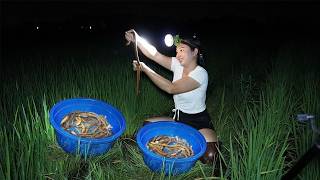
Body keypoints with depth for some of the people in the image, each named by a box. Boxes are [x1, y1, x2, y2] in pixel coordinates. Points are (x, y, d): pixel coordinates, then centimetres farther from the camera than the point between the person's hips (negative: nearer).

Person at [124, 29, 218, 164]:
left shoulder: (200, 73, -21)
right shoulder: (178, 65, -2)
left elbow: (172, 88, -28)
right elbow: (154, 54, -9)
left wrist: (145, 69, -26)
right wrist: (136, 39, -24)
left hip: (199, 123, -6)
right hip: (178, 119, 7)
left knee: (209, 157, -30)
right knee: (146, 126, -5)